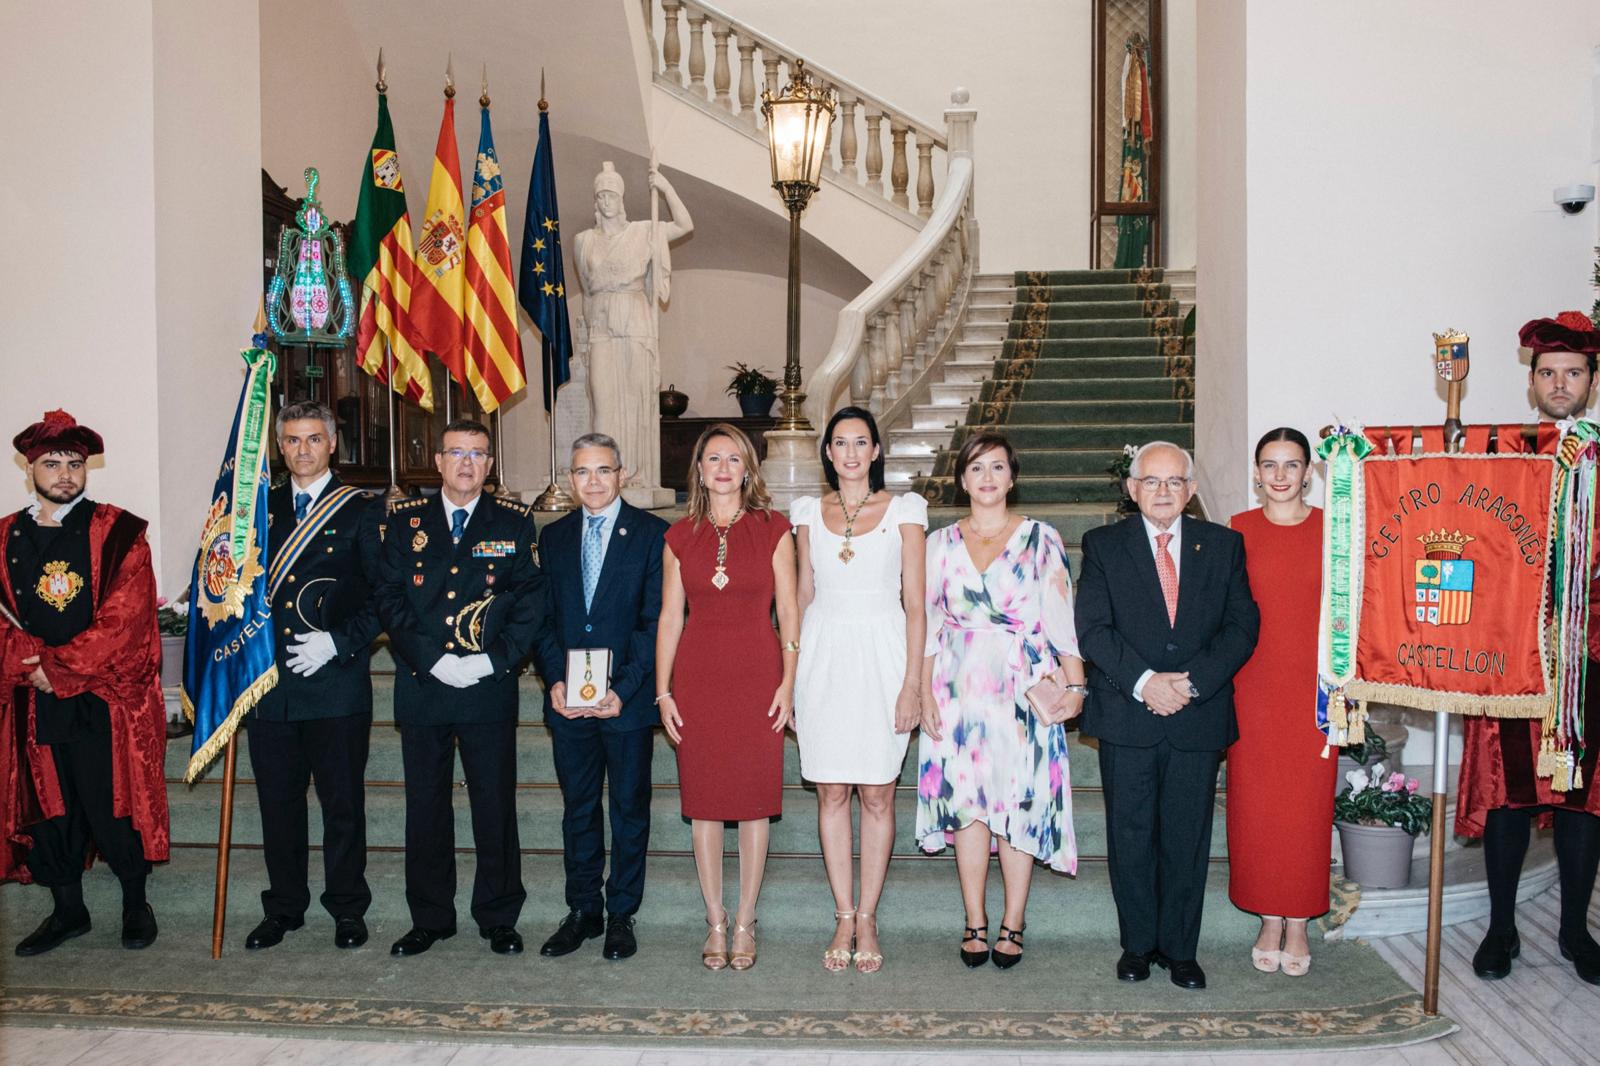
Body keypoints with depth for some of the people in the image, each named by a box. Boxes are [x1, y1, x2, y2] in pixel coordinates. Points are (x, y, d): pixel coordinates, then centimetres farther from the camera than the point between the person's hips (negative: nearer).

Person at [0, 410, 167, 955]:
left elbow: (124, 618, -11)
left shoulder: (118, 533, -2)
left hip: (106, 697, -4)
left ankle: (136, 904, 20)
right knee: (49, 807, 11)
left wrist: (60, 665, -12)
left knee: (115, 807, 2)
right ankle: (67, 911, 26)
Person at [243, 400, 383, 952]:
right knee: (277, 801, 10)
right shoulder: (260, 507, 14)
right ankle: (283, 908, 25)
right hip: (269, 681, 4)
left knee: (342, 802, 4)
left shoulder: (362, 509, 1)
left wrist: (338, 642, -14)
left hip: (337, 681, -4)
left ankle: (347, 909, 18)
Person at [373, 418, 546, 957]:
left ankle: (498, 917, 18)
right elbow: (389, 598, 2)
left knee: (495, 806, 4)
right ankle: (429, 918, 22)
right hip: (421, 686, 2)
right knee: (425, 806, 9)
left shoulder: (514, 522, 4)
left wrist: (493, 661, -11)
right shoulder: (405, 519, 8)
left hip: (489, 689, -1)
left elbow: (531, 600, 0)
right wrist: (432, 660, -9)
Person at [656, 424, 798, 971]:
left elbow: (788, 611, 1)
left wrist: (788, 681, -6)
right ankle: (716, 923, 18)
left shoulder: (772, 529, 2)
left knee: (755, 801, 3)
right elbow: (670, 617, 7)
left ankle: (745, 923, 16)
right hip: (698, 675, 2)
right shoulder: (680, 536, 7)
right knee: (704, 802, 6)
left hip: (758, 674, -1)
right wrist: (663, 691, 3)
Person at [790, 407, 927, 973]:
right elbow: (803, 595, 12)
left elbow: (914, 603, -1)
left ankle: (867, 919, 14)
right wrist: (790, 675, 6)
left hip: (882, 656, -2)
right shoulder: (810, 512, 9)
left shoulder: (903, 510, 2)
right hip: (824, 657, 2)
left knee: (878, 794, 2)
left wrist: (912, 682, -8)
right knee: (831, 792, 5)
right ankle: (843, 918, 16)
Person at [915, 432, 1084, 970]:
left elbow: (1062, 618, -1)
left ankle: (1013, 924, 13)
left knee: (1019, 804, 0)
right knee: (967, 803, 3)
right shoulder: (940, 543, 8)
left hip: (1024, 691, -2)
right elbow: (929, 624, 9)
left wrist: (1075, 686, -9)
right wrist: (925, 694, 2)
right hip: (959, 690, 2)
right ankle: (975, 924, 15)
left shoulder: (1041, 539, 3)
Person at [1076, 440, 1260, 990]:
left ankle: (1180, 949, 21)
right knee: (1130, 836, 6)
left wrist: (1192, 680, -12)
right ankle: (1138, 943, 21)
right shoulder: (1104, 545, 5)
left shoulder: (1223, 545, 8)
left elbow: (1242, 624, 2)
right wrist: (1143, 681, -16)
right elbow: (1092, 628, -4)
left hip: (1199, 715, 1)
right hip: (1126, 716, -1)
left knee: (1187, 838, 6)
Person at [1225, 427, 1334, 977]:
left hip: (1313, 688, 0)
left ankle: (1298, 925, 19)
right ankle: (1270, 921, 21)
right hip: (1252, 689, 0)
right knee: (1255, 804, 5)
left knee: (1307, 805, 5)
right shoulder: (1238, 531, 2)